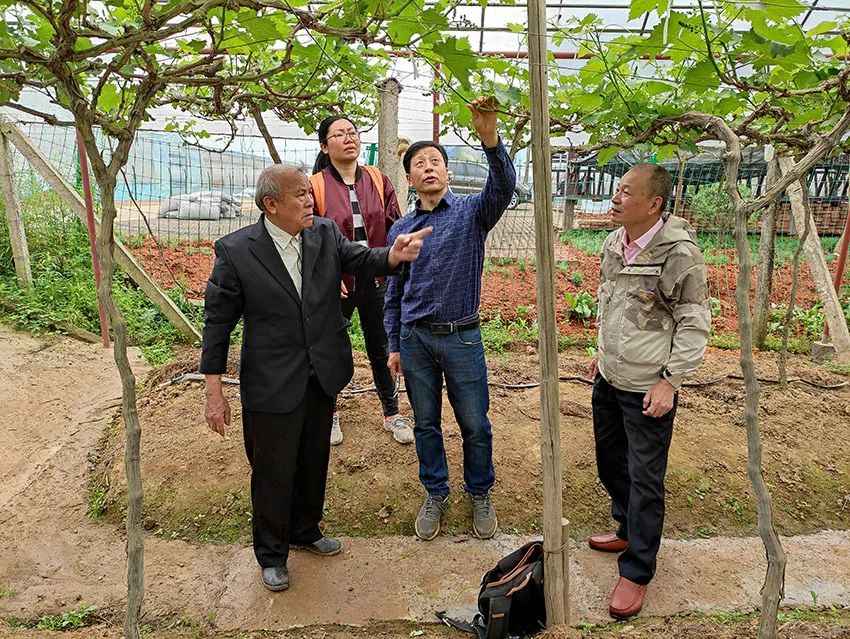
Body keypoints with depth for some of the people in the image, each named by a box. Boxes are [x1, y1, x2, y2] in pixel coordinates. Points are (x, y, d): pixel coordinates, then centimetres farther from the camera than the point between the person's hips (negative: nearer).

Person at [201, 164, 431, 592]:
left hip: (322, 377, 5)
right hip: (272, 385, -4)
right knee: (274, 472, 12)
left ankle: (305, 530, 48)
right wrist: (213, 391, -10)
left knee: (314, 463, 22)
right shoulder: (236, 251, -13)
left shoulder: (325, 234, -2)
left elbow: (361, 258, -13)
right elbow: (218, 321, -10)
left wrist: (394, 255, -37)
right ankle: (271, 554, 36)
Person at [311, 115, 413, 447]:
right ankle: (330, 414, 34)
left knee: (382, 351, 13)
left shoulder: (378, 180, 3)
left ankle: (392, 413, 31)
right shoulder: (315, 186, -6)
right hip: (335, 284, -2)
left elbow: (394, 226, 3)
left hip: (376, 281, 2)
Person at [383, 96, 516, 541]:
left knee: (475, 424, 9)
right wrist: (394, 345, 8)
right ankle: (435, 494, 34)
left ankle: (480, 495, 32)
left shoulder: (472, 212, -3)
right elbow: (394, 292, 11)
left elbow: (503, 187, -25)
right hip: (415, 338, 3)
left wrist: (489, 137, -41)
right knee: (425, 423, 14)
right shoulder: (401, 228, 6)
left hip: (462, 337, -2)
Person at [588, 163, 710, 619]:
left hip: (648, 388, -7)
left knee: (645, 479, 4)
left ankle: (637, 572, 21)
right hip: (609, 378, 8)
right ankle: (629, 529, 45)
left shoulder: (678, 253, -19)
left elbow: (694, 325, -14)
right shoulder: (613, 243, 3)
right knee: (610, 461, 21)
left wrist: (670, 382, -16)